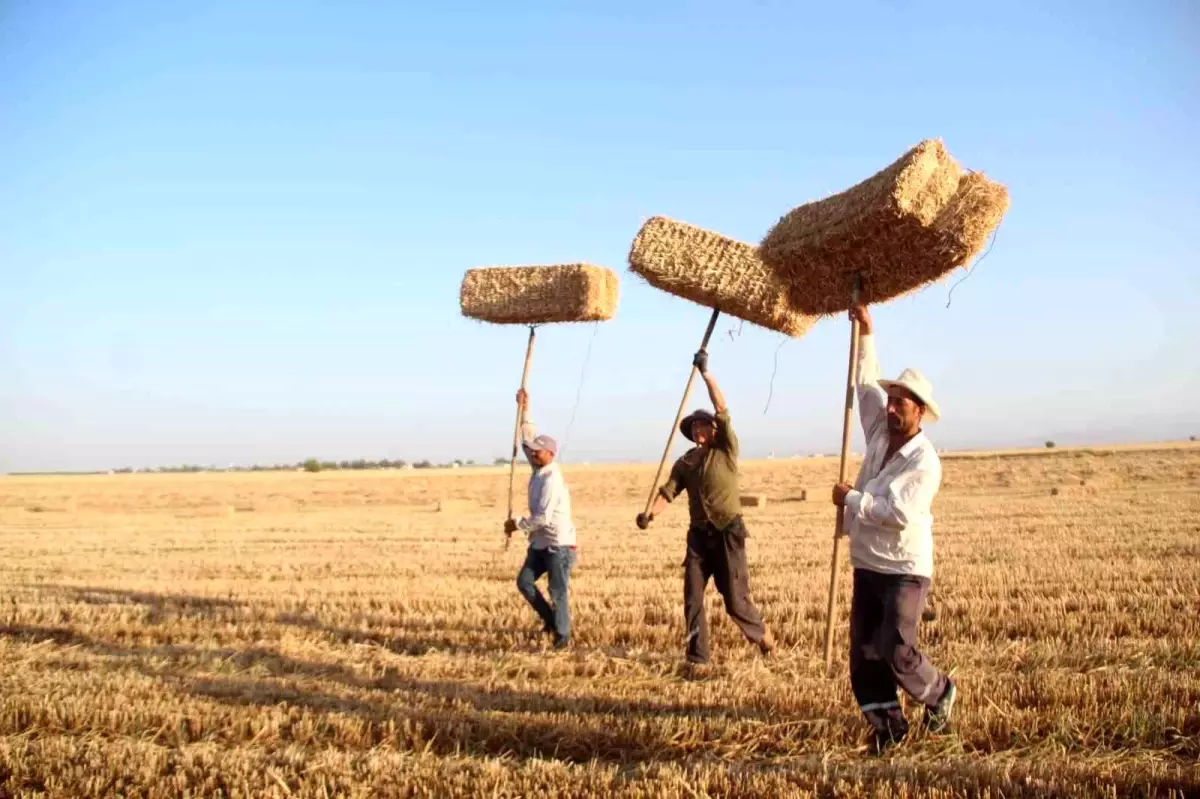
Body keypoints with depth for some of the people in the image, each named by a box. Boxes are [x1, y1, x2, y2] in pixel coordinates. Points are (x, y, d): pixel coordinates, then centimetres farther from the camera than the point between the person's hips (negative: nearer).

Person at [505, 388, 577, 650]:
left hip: (559, 544, -9)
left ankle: (562, 635, 10)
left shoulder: (552, 479, -20)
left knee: (558, 592, -2)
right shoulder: (539, 469, 5)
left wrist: (517, 525, -13)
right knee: (524, 581, 6)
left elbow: (543, 517, -24)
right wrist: (524, 410, 9)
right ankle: (549, 619, 21)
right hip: (540, 543, 9)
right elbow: (528, 440, 14)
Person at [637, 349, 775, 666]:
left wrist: (705, 372, -20)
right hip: (698, 534, 5)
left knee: (735, 598, -1)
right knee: (692, 598, 2)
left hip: (728, 533, -5)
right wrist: (650, 513, -21)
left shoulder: (726, 450, -3)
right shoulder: (684, 462, 10)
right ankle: (697, 658, 11)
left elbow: (722, 409, -14)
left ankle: (764, 637, 26)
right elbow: (668, 491, -2)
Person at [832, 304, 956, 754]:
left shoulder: (925, 461, -16)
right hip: (867, 567, 8)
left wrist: (851, 499, -18)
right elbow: (867, 384, 16)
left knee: (895, 650, -11)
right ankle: (888, 724, 15)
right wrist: (865, 332, 10)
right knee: (863, 654, 5)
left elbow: (898, 513, -27)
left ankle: (940, 694, 17)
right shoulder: (880, 433, 5)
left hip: (905, 570, -7)